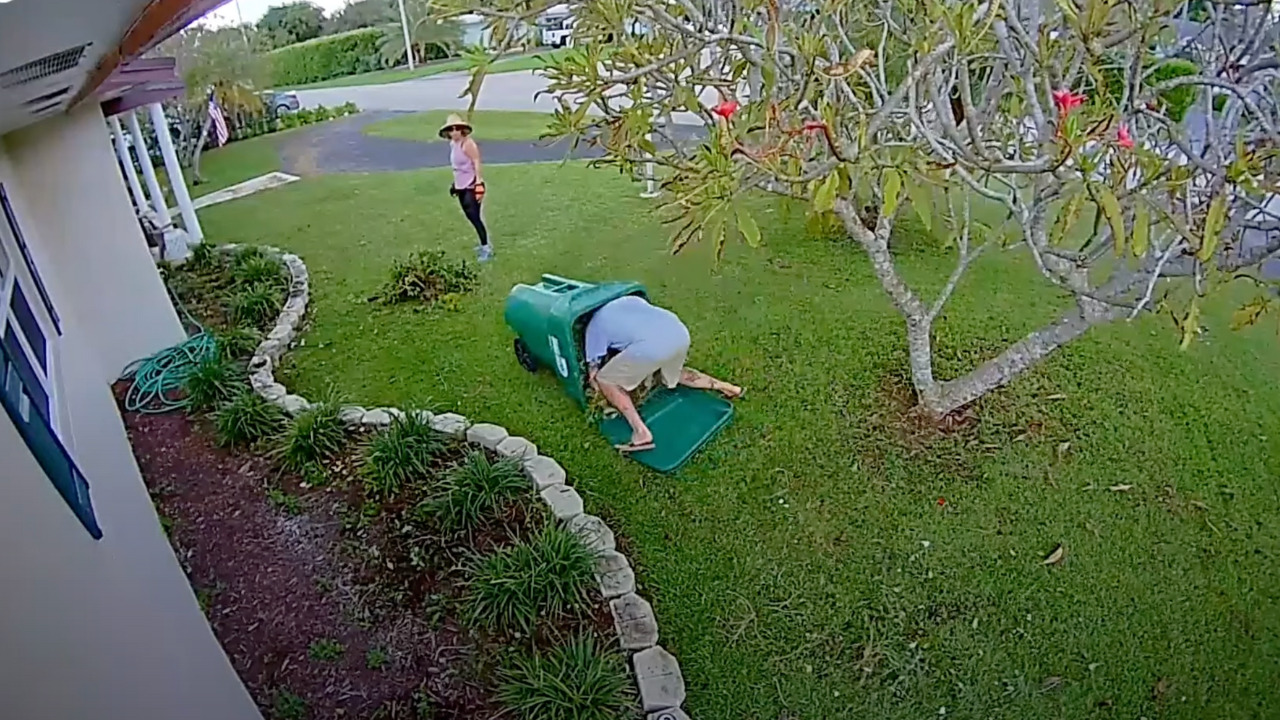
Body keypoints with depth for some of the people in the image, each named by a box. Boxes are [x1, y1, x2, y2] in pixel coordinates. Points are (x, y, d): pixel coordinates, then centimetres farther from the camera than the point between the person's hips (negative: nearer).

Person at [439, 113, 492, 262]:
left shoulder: (468, 144, -15)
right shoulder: (453, 144, 10)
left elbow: (477, 164, -19)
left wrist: (479, 184, -24)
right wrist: (455, 183, 21)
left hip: (471, 186, -9)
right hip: (461, 186, 9)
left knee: (475, 217, -9)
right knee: (470, 216, 13)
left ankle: (486, 248, -1)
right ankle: (484, 244, 26)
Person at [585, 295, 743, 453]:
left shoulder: (595, 325, 20)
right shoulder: (631, 299, 33)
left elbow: (594, 366, 20)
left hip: (651, 346, -7)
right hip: (680, 332, 7)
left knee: (605, 380, 10)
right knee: (673, 373, 37)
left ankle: (641, 433, -2)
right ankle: (724, 387, 31)